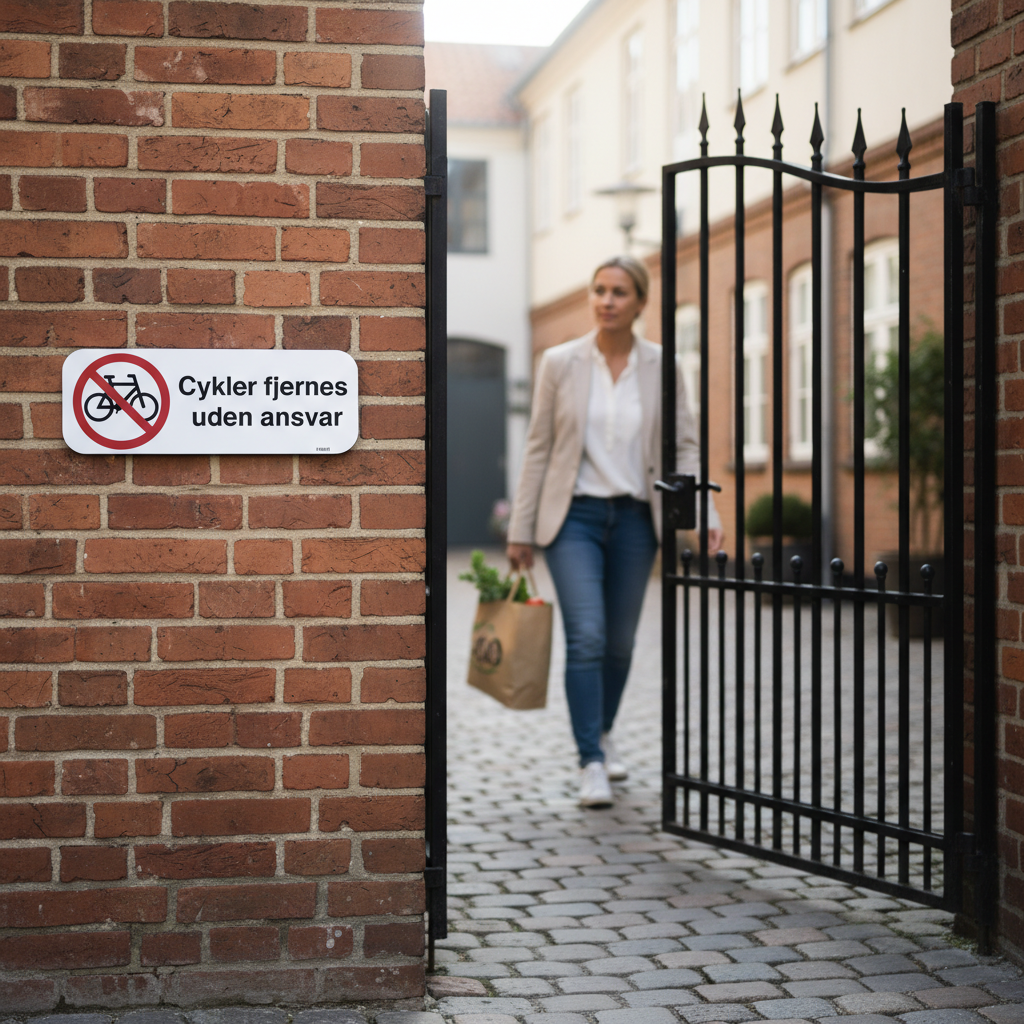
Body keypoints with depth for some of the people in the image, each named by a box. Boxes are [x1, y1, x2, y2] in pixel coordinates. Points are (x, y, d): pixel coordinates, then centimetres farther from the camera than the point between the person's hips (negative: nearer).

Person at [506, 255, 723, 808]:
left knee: (620, 640, 11)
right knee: (586, 636, -14)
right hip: (574, 514, -2)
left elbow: (684, 447, 2)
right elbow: (538, 448, 2)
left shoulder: (661, 366, 1)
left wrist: (705, 515, -11)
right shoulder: (560, 362, -2)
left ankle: (601, 734, 36)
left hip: (634, 517, 2)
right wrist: (520, 529, 2)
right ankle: (591, 764, -10)